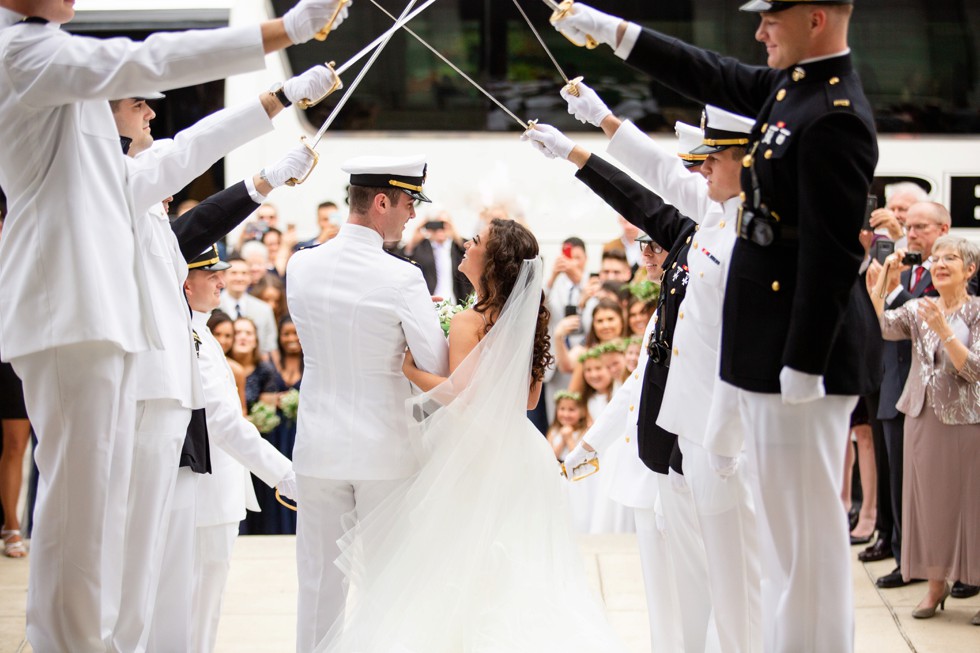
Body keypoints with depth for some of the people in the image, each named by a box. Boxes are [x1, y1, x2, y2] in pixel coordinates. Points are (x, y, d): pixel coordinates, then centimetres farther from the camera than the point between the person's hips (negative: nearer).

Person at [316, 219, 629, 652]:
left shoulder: (470, 323, -15)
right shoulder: (524, 319, 7)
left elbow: (461, 395, -23)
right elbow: (529, 397, 12)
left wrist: (409, 369, -16)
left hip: (475, 455, -8)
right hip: (516, 452, 8)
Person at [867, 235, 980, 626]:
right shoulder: (918, 309, 7)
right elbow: (879, 327, -8)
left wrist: (944, 330, -24)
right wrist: (879, 285, -17)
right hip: (924, 416, 4)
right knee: (931, 501, 9)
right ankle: (936, 584, 18)